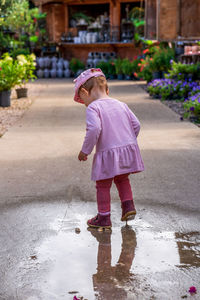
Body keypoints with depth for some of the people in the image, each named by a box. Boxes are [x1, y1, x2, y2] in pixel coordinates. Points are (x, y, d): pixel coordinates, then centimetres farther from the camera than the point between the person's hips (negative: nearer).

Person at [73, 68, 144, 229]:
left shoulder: (93, 108, -9)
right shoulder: (121, 104, 12)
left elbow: (94, 130, -23)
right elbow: (136, 124, 10)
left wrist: (85, 150, -12)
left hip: (107, 153, -6)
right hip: (129, 148, 6)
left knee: (103, 185, 10)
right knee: (122, 179, 29)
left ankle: (104, 217, 18)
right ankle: (128, 205, 21)